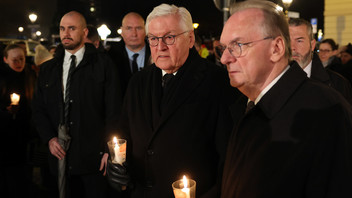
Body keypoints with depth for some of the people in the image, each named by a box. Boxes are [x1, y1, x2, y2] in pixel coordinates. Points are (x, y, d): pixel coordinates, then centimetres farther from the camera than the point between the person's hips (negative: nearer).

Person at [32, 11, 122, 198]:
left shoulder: (103, 64, -2)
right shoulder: (48, 69, 12)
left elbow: (113, 110, -5)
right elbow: (38, 109, 14)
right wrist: (50, 138, -2)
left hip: (94, 155, -3)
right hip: (62, 155, 4)